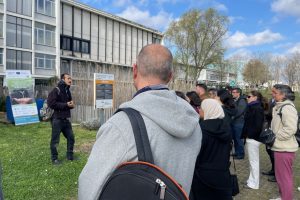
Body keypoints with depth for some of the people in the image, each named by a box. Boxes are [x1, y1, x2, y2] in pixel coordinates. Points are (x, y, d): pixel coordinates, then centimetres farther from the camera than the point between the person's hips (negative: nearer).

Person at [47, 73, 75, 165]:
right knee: (55, 140, 3)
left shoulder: (68, 91, 13)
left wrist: (71, 105, 0)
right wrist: (65, 105, -18)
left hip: (66, 119, 7)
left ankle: (70, 155, 26)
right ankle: (54, 158, 18)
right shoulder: (55, 90, -11)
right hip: (57, 119, -7)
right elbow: (51, 103, -19)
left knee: (71, 137, 11)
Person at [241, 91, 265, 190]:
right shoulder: (253, 107, 11)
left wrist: (250, 135, -14)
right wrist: (246, 134, 9)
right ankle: (251, 180, 30)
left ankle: (254, 183, 16)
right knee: (252, 161, 18)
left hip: (253, 138, -9)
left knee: (254, 161, 3)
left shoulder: (257, 108, -17)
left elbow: (258, 125, -23)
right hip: (250, 137, 10)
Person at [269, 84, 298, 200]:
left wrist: (275, 137, -17)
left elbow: (290, 129, -25)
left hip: (285, 148, -10)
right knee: (280, 175, 22)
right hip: (280, 147, 10)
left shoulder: (287, 108, -18)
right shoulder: (279, 107, 12)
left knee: (285, 176, 5)